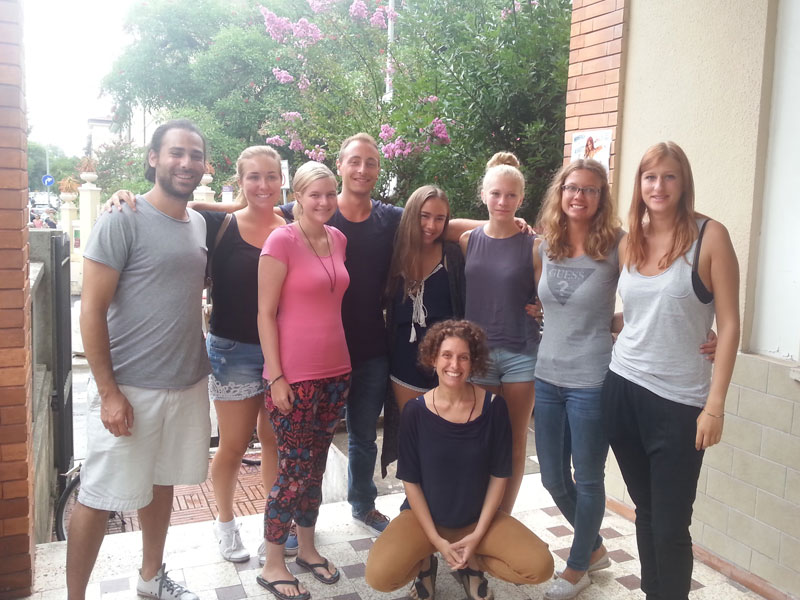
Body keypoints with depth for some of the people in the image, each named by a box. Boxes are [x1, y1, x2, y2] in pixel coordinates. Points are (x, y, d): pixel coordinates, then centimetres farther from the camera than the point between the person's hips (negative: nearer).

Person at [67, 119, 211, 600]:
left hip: (188, 384, 6)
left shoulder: (199, 222, 8)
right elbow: (92, 310, -13)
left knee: (162, 482, 19)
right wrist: (109, 392, -16)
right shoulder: (123, 220, -11)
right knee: (99, 499, 4)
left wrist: (200, 368, 13)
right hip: (129, 389, -6)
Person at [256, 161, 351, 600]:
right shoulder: (281, 241, -11)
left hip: (336, 371, 6)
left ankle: (307, 547, 34)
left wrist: (345, 365, 13)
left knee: (316, 465, 16)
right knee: (294, 469, 3)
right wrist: (276, 377, -13)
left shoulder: (338, 239, 8)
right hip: (294, 375, -6)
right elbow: (265, 314, -11)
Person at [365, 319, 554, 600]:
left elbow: (499, 474, -5)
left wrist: (478, 534, -10)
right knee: (378, 576, -25)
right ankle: (425, 564, 9)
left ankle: (473, 563, 8)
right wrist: (436, 539, -13)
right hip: (425, 516, -1)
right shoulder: (416, 411, -14)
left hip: (479, 517, 1)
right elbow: (410, 480, -8)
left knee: (540, 567, -20)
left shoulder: (493, 407, -12)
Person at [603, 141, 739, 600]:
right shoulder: (629, 243, 7)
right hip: (623, 390, 4)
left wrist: (715, 404, -11)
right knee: (646, 513, 16)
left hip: (679, 401, -4)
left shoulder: (710, 236, -7)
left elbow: (729, 324, -8)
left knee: (670, 527, 2)